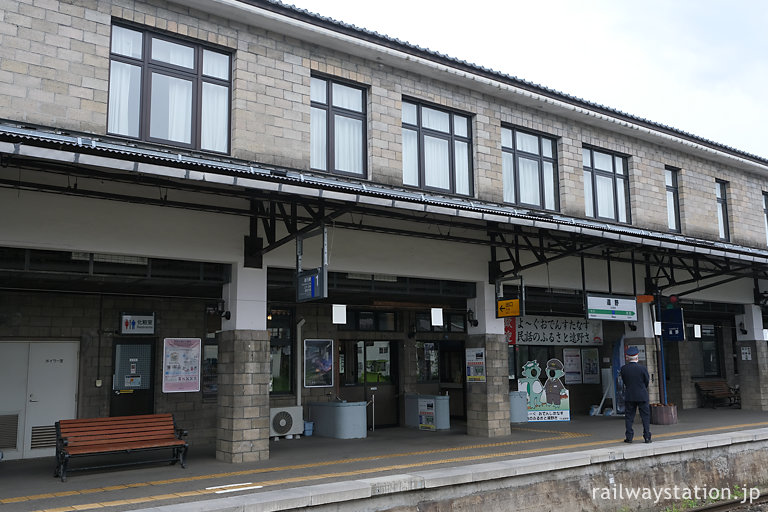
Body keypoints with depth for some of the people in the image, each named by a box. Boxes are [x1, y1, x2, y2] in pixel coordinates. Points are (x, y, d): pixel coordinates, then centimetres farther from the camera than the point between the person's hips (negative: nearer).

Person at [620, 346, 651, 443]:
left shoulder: (623, 369, -7)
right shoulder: (642, 368, -12)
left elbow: (624, 381, 2)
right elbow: (647, 381, 0)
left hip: (629, 396, 1)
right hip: (642, 396, -1)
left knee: (629, 417, 8)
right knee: (645, 416, 8)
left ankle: (629, 437, 7)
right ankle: (647, 437, 6)